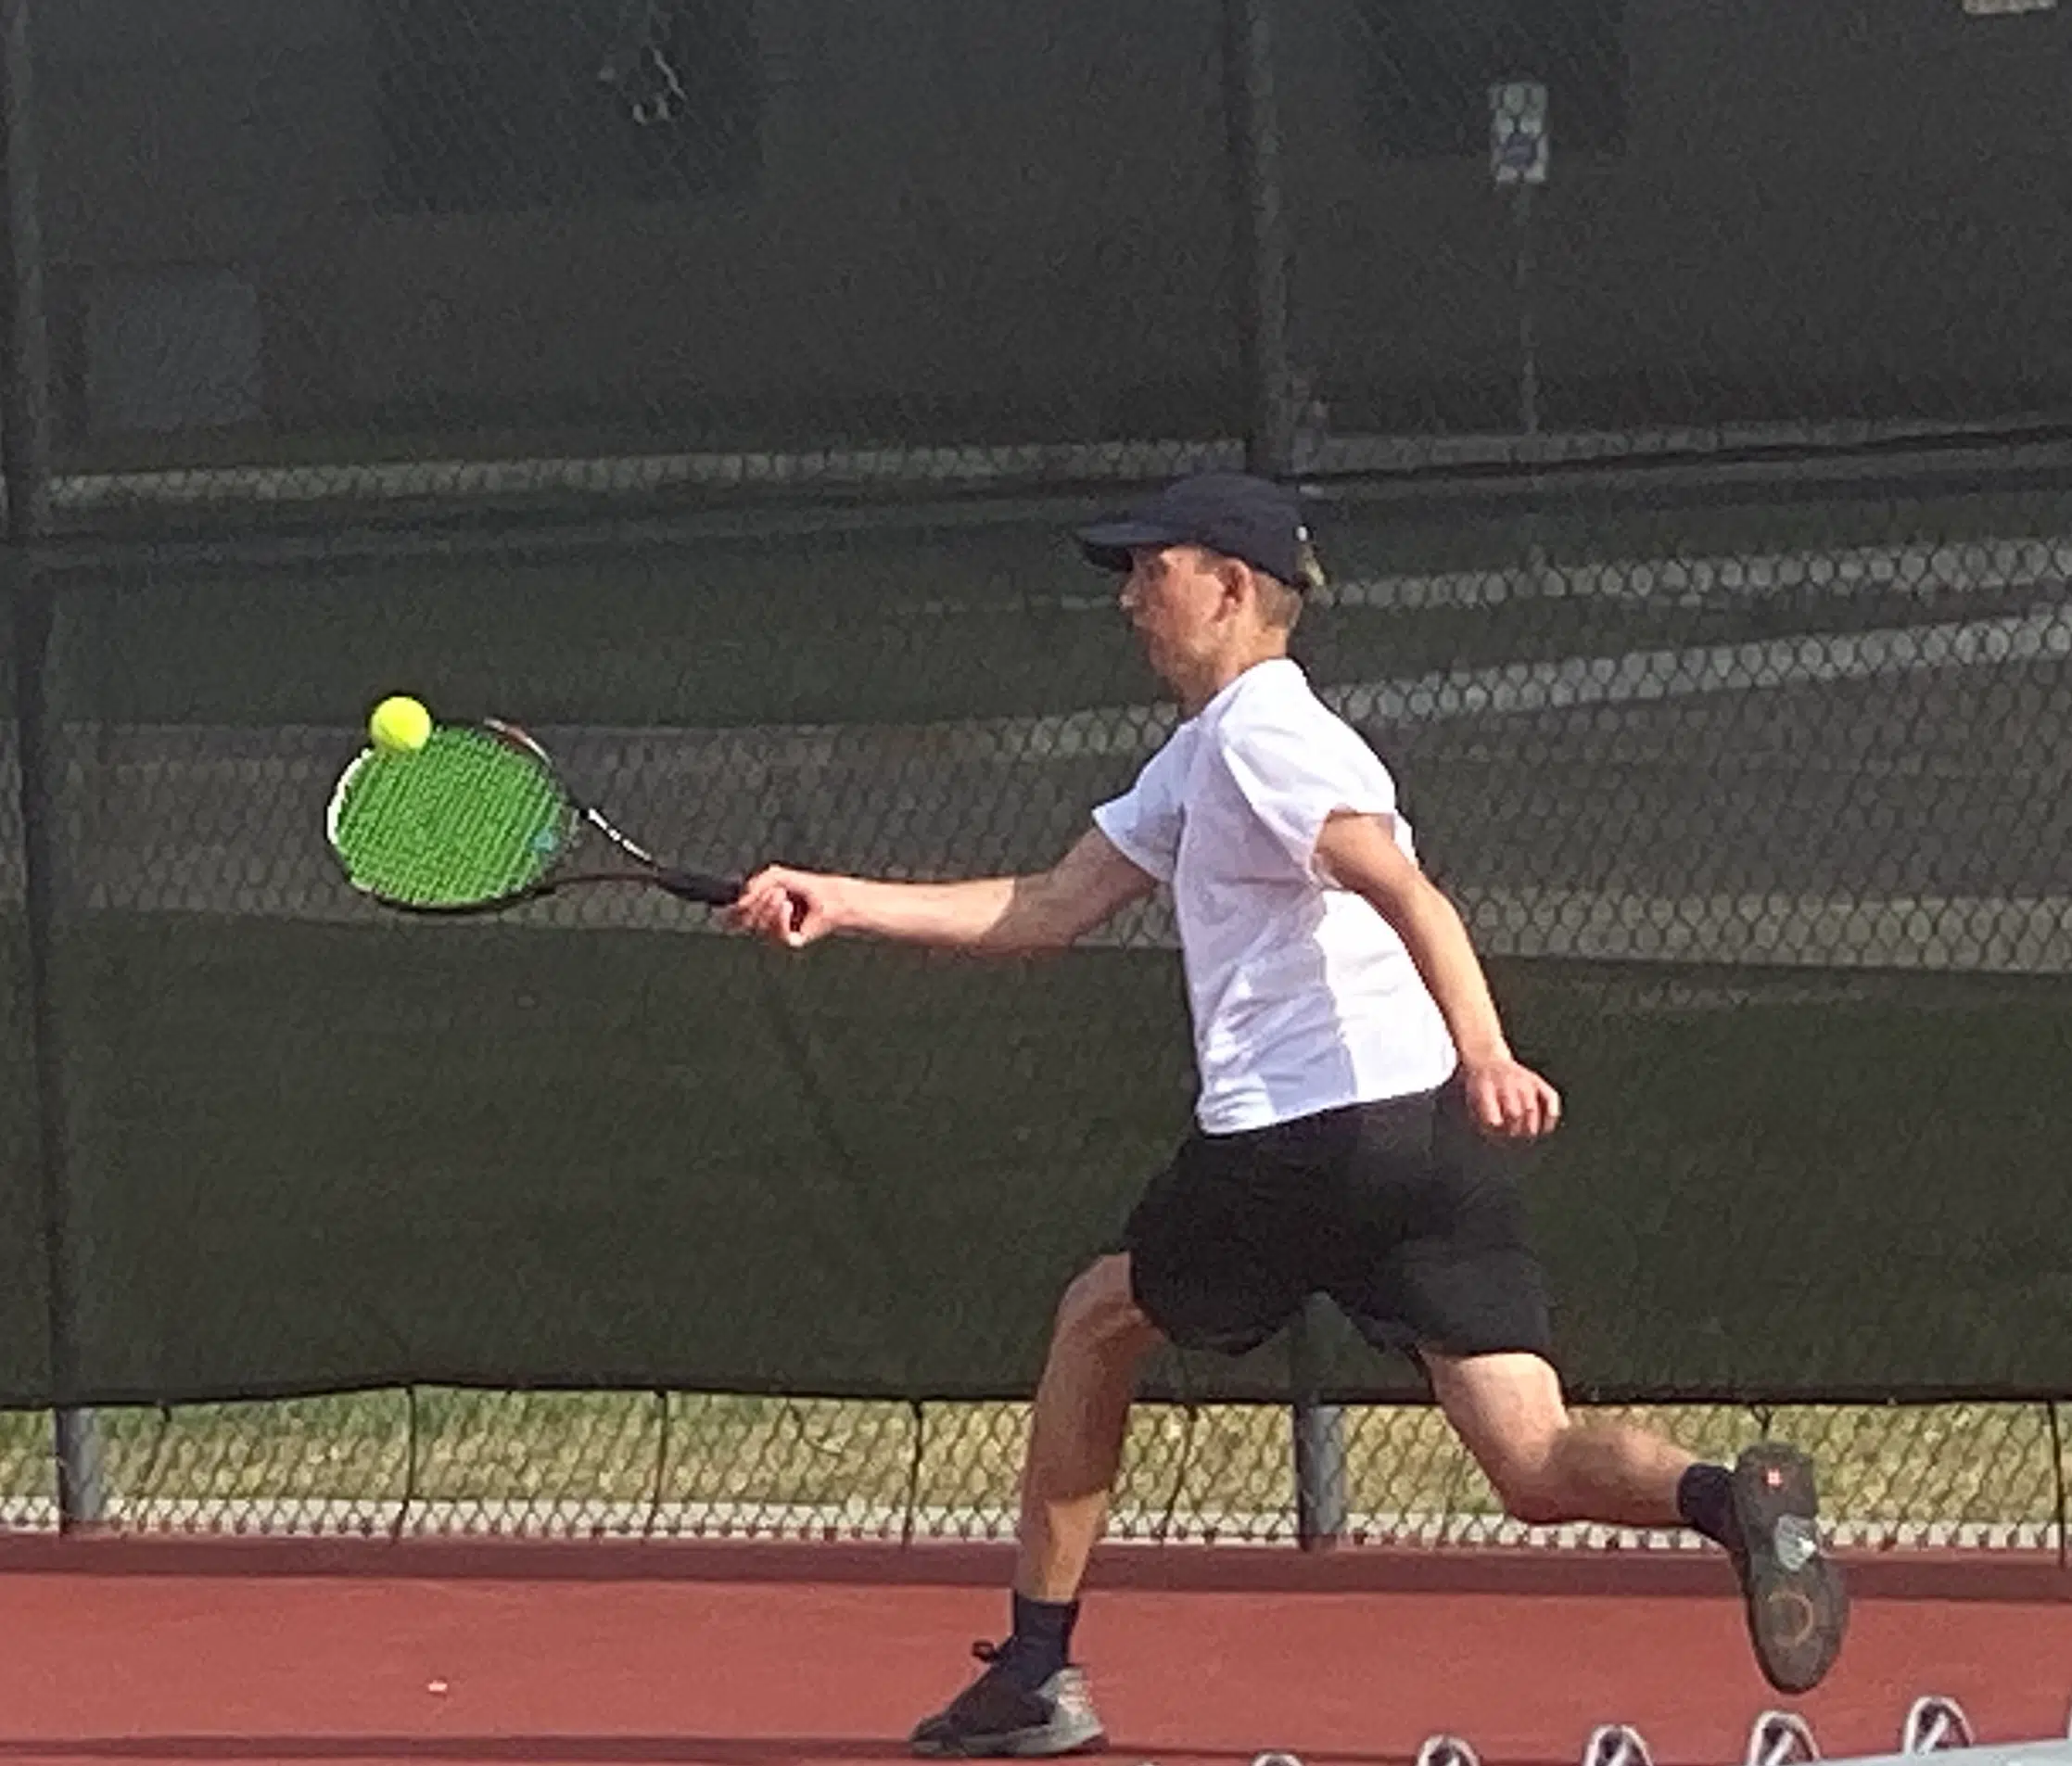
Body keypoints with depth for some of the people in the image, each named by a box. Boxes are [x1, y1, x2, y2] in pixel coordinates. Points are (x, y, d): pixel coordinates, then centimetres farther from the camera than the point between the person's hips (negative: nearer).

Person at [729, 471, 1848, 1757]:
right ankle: (1732, 1498, -35)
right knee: (1539, 1467, -5)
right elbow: (1048, 909, 28)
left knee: (1100, 1320, 19)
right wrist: (842, 905, 25)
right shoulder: (1198, 760, 25)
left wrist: (1484, 1053, -36)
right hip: (1439, 1140, 8)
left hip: (1295, 1142, -8)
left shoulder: (1261, 736, -4)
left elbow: (1407, 894, -21)